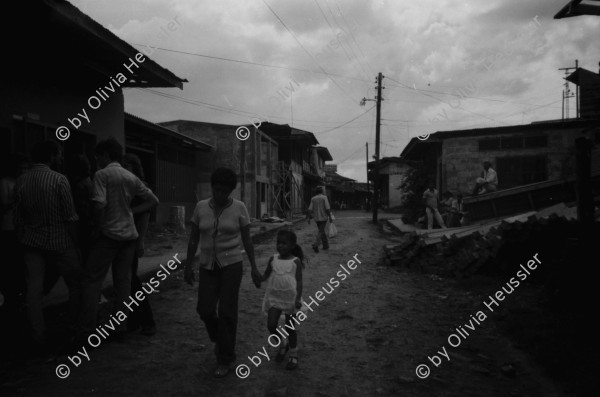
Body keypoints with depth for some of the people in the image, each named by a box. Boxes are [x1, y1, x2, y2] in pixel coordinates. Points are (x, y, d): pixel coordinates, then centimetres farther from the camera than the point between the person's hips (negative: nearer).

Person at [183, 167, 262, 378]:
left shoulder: (239, 207, -6)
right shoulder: (201, 207, 0)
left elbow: (247, 240, -3)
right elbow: (193, 239, 5)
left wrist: (254, 267, -5)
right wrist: (188, 265, 2)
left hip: (232, 264, -3)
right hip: (208, 266, 3)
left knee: (227, 312, -4)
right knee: (205, 310, -2)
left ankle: (225, 359, 12)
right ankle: (219, 339, 31)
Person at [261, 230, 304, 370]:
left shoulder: (296, 261, -9)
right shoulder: (273, 259, 1)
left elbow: (299, 281, -11)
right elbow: (266, 275, 8)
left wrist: (298, 298, -24)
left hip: (290, 298, -3)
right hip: (274, 297, 3)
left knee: (290, 328, 7)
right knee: (271, 326, -3)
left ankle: (293, 355, 28)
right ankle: (282, 345, 28)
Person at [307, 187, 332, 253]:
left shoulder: (313, 199, 4)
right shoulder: (324, 197, -8)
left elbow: (310, 209, -1)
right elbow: (327, 208, -14)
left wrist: (308, 218, 0)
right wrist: (330, 217, -7)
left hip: (316, 218, 4)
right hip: (323, 217, -4)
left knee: (322, 231, 18)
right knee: (320, 232, -5)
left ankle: (326, 245, 24)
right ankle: (315, 245, -24)